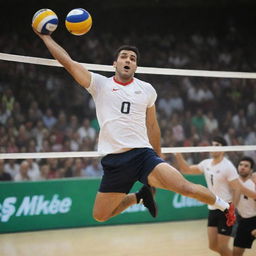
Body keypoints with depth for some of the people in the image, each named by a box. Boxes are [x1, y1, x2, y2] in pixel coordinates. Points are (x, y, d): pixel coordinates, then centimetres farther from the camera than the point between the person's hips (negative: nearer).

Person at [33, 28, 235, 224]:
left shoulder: (147, 89, 10)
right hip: (113, 162, 1)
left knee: (186, 187, -21)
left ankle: (225, 206, 5)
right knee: (100, 215, 4)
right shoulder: (100, 84, 6)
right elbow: (67, 61, 0)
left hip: (143, 154, -1)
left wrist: (159, 161, 24)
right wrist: (45, 36, 1)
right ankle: (139, 197, 29)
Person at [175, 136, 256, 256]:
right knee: (213, 246, 6)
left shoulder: (227, 166, -14)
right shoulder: (206, 163, 7)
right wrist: (178, 155, 3)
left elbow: (239, 188, -15)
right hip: (212, 209, 7)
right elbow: (186, 169, 15)